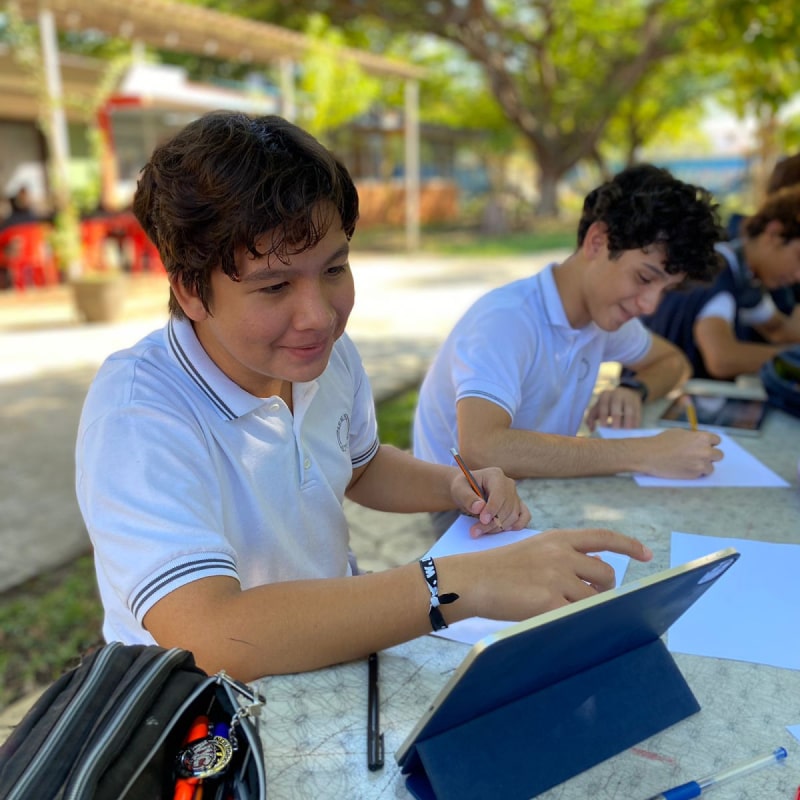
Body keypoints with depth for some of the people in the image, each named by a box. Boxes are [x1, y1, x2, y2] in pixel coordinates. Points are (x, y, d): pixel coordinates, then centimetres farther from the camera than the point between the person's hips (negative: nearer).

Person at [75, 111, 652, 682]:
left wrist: (452, 486, -6)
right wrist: (464, 583, -38)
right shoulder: (135, 416, -26)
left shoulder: (327, 353, -4)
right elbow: (214, 640, -36)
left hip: (341, 646, 6)